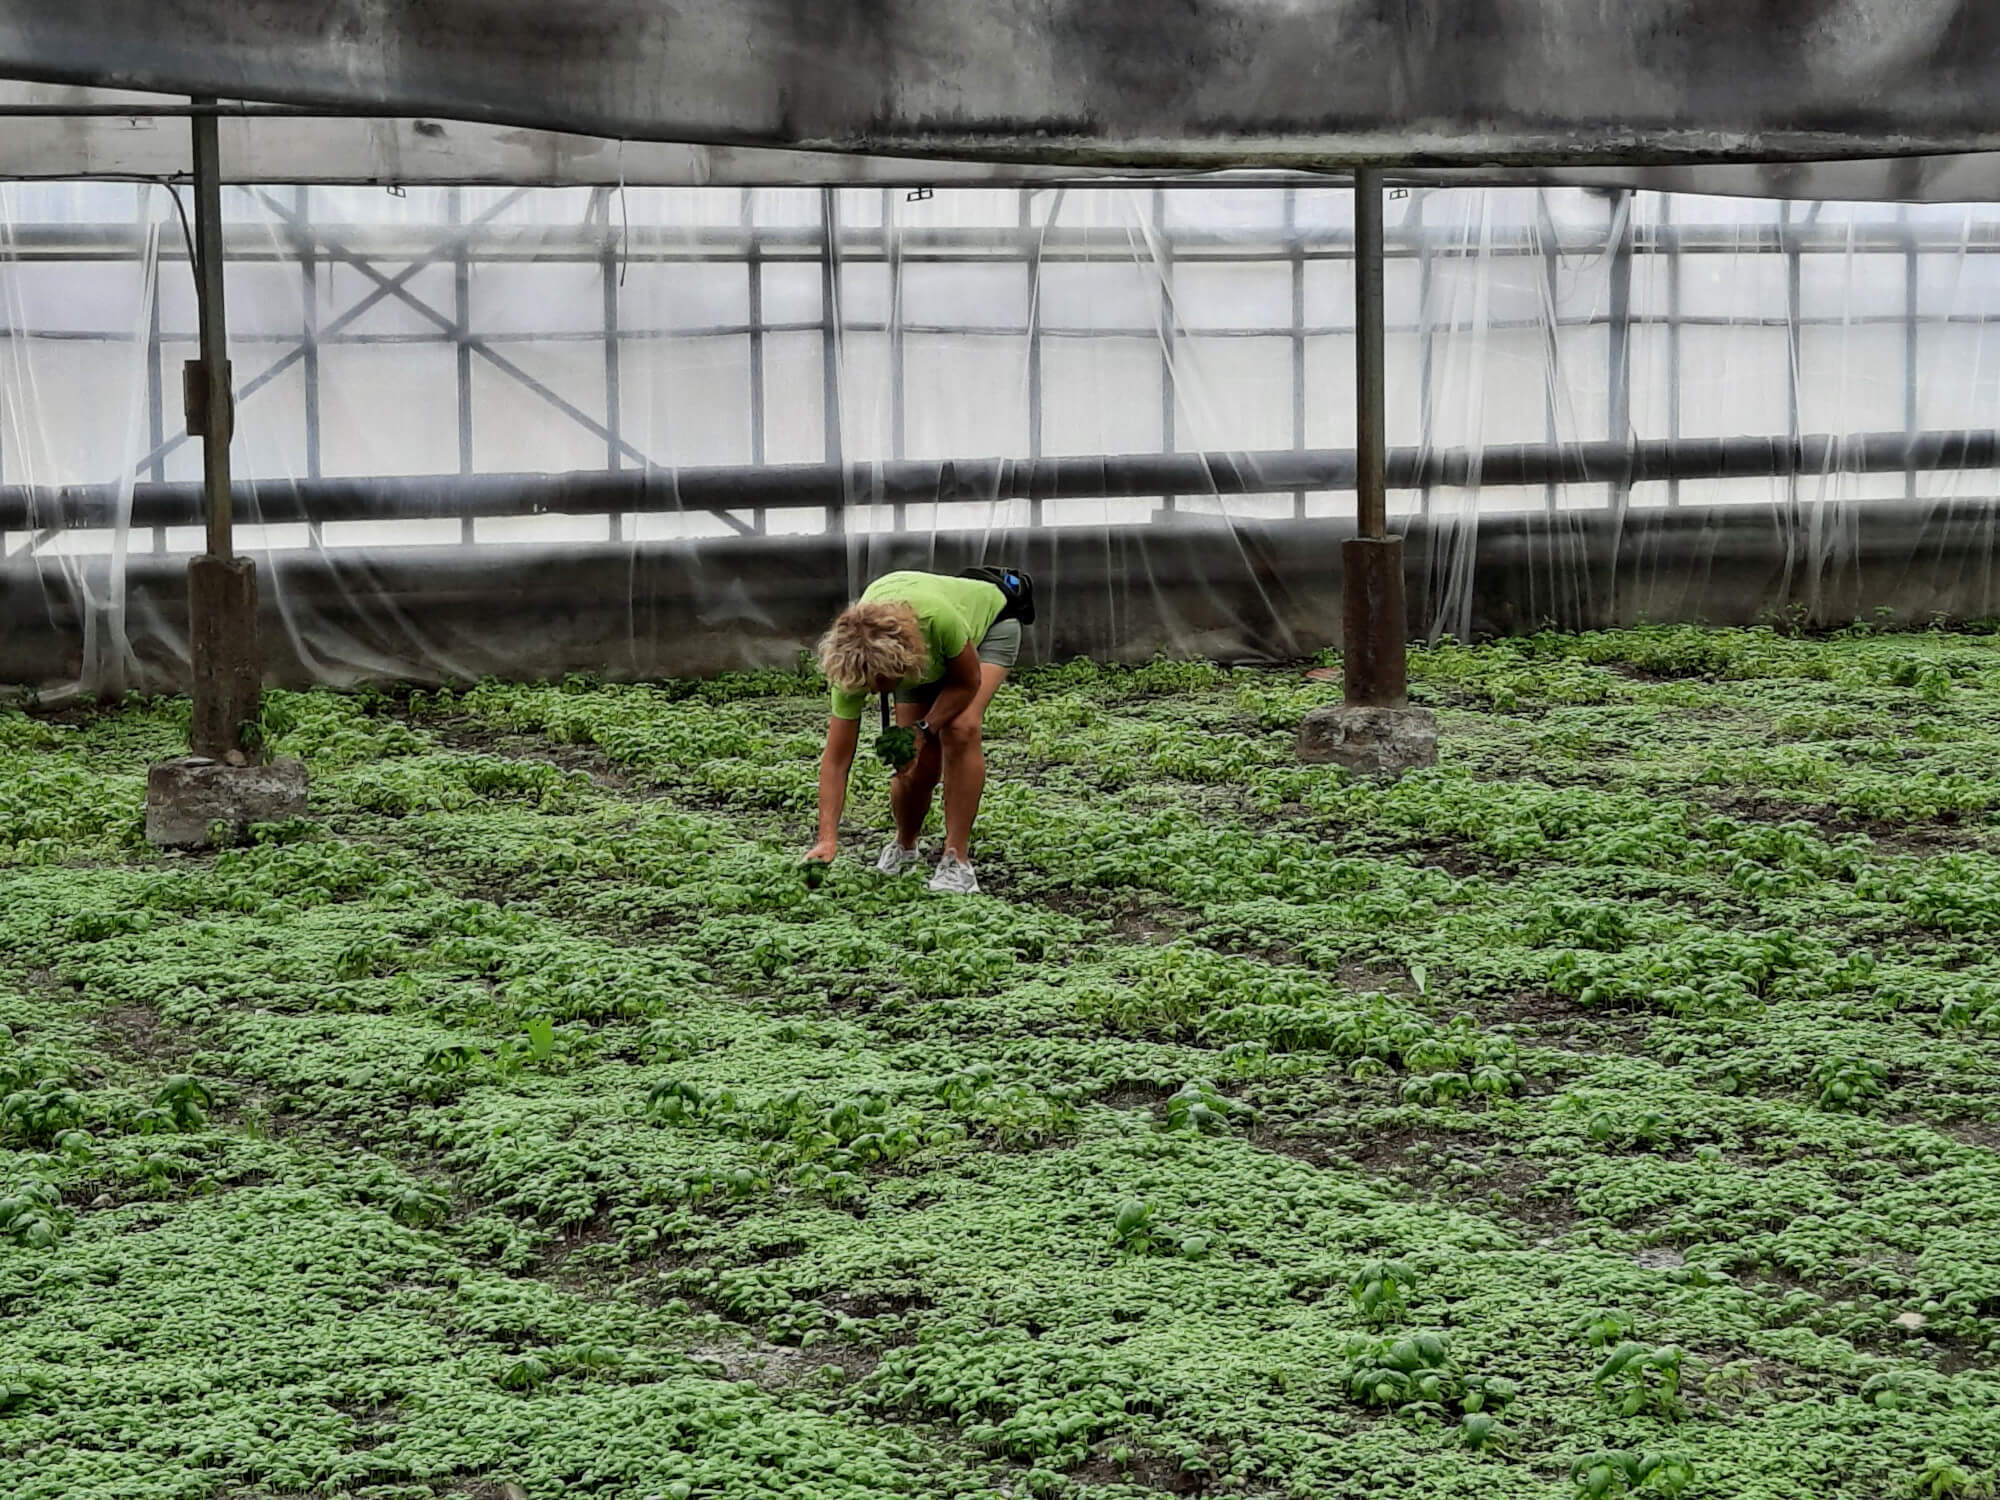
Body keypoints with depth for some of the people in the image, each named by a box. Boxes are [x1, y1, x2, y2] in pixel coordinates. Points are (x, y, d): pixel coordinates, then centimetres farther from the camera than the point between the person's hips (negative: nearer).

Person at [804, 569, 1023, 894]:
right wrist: (827, 839, -37)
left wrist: (922, 731, -32)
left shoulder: (936, 617, -46)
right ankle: (904, 848, 25)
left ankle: (957, 860, -20)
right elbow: (836, 761, -29)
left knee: (961, 728, -29)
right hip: (926, 662, 3)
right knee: (918, 767, -9)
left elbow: (967, 683, -24)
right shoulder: (854, 664, -34)